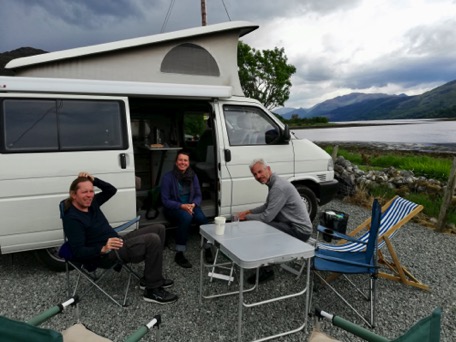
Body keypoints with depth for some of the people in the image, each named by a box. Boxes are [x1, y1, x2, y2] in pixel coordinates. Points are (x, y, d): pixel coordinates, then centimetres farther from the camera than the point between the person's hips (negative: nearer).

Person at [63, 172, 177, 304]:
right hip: (107, 255, -10)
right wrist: (103, 249, -38)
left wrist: (94, 180, 0)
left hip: (117, 243, 10)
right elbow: (78, 252, -23)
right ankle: (153, 290, -14)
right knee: (153, 240, -26)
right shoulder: (72, 219, -19)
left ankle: (150, 278, 11)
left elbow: (111, 190, 15)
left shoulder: (91, 203, 6)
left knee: (159, 229, 9)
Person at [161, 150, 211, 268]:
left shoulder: (193, 176, 2)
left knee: (202, 218, -29)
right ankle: (179, 254, -27)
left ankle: (207, 248, -10)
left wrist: (193, 204, -19)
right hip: (174, 208, -3)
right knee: (186, 217, -36)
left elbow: (198, 195, 3)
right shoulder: (168, 177, -10)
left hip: (190, 206, 3)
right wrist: (182, 206, -25)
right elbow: (165, 200, -11)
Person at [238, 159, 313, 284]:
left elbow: (267, 216, -24)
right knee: (258, 222, 14)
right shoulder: (274, 183, 8)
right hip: (295, 226, 10)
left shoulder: (279, 187, -24)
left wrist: (246, 217, -9)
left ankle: (266, 270, -3)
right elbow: (268, 207, 22)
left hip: (299, 231, -10)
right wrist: (249, 211, 10)